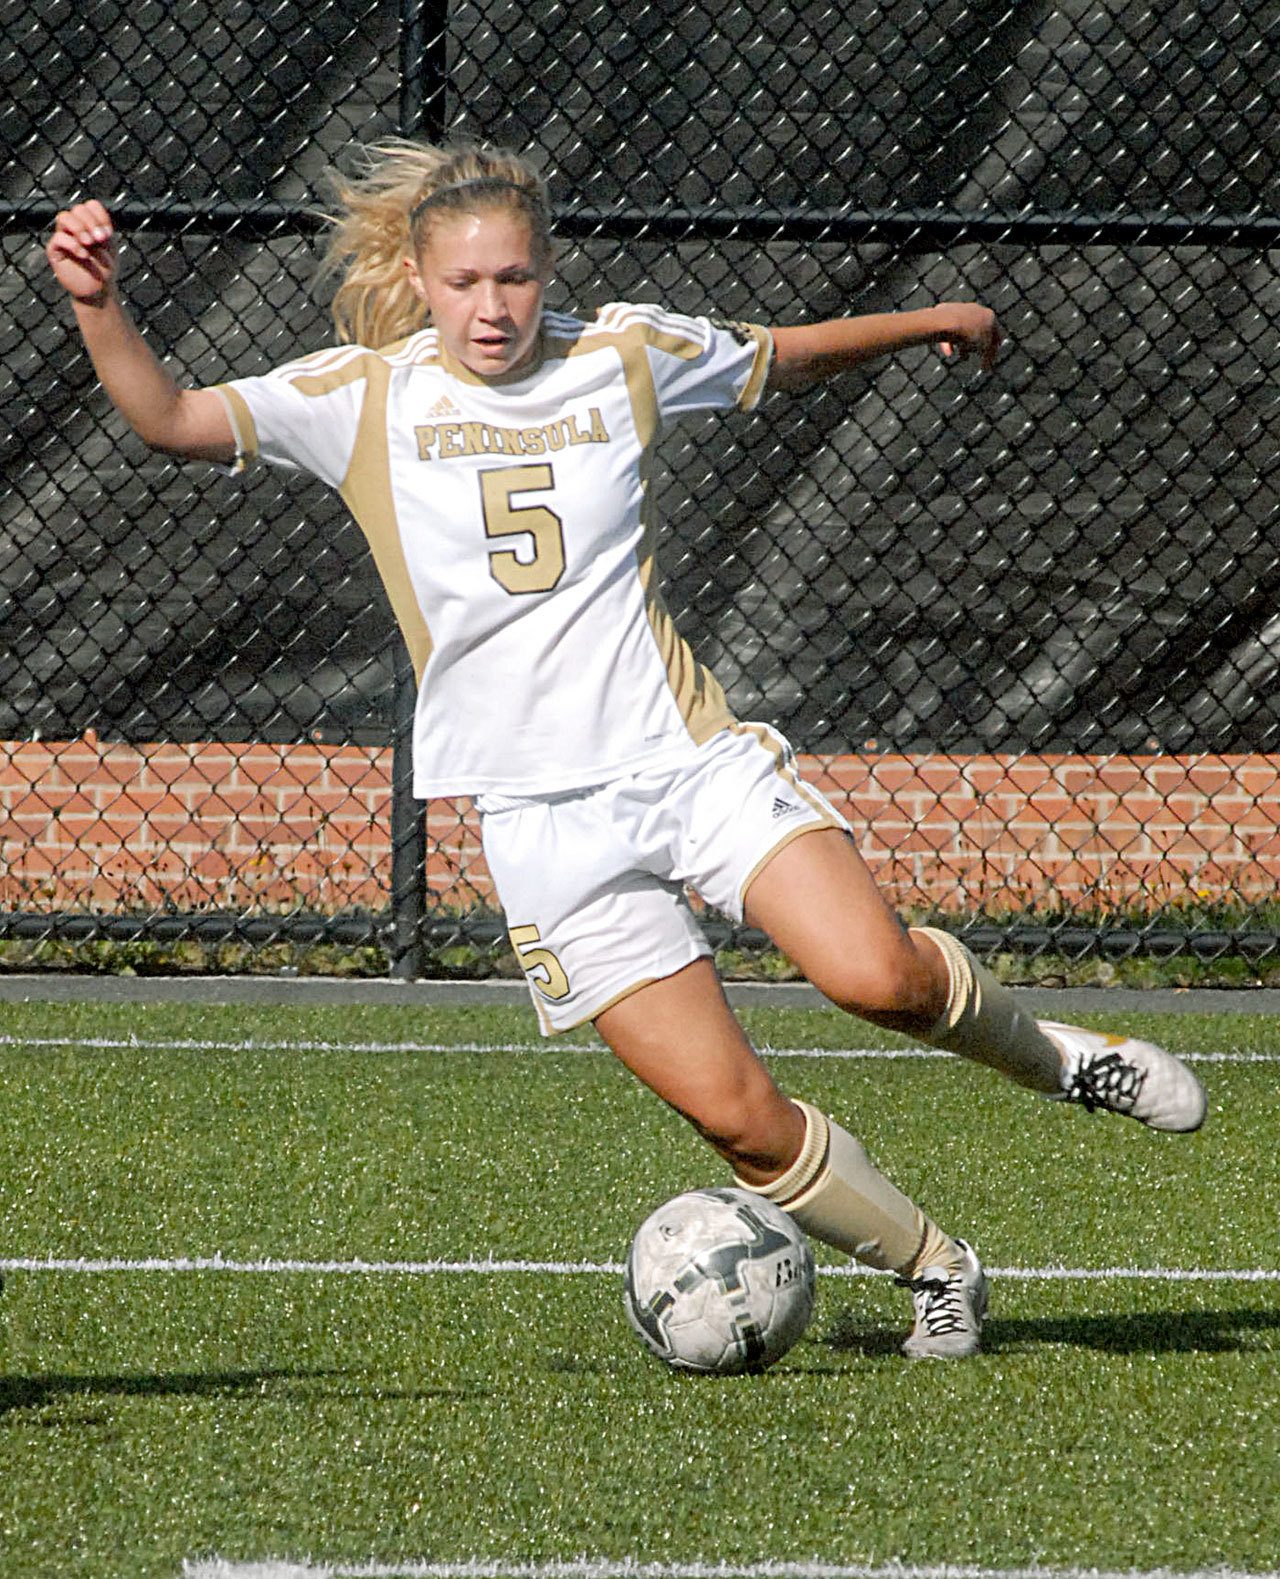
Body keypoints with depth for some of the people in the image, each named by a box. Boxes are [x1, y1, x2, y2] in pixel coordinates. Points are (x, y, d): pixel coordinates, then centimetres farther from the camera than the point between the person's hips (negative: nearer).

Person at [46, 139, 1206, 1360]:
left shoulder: (626, 355, 3)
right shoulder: (364, 398, -3)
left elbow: (783, 356, 22)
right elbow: (171, 421, -14)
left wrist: (934, 322, 29)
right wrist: (99, 310, -30)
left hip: (690, 755, 1)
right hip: (539, 814, -1)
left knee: (876, 979, -22)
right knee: (733, 1115, -9)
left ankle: (1041, 1052, 10)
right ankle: (932, 1269, 13)